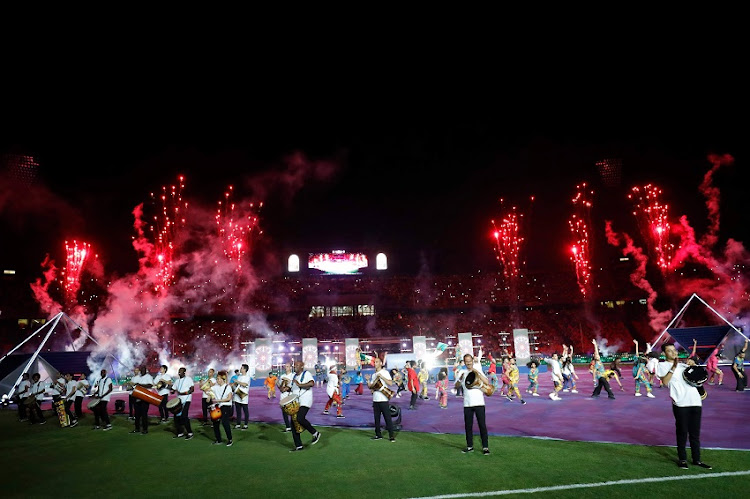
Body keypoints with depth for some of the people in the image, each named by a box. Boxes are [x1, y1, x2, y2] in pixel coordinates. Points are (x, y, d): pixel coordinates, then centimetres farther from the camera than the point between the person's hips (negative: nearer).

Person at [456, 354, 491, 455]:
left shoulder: (478, 371, 3)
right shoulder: (462, 372, 8)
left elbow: (487, 382, -11)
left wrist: (477, 372, -21)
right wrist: (460, 378, -18)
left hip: (479, 403, -2)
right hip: (467, 404, 2)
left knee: (482, 425, -2)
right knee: (468, 426, 8)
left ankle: (485, 447, 6)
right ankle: (470, 446, 20)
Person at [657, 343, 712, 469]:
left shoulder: (683, 364, 21)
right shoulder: (662, 365, 3)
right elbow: (665, 382, -10)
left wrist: (693, 365, 4)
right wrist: (673, 367, -15)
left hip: (695, 402, 5)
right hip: (680, 403, -5)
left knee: (695, 433, 10)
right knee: (682, 433, 1)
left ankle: (697, 459, 21)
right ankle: (682, 459, 13)